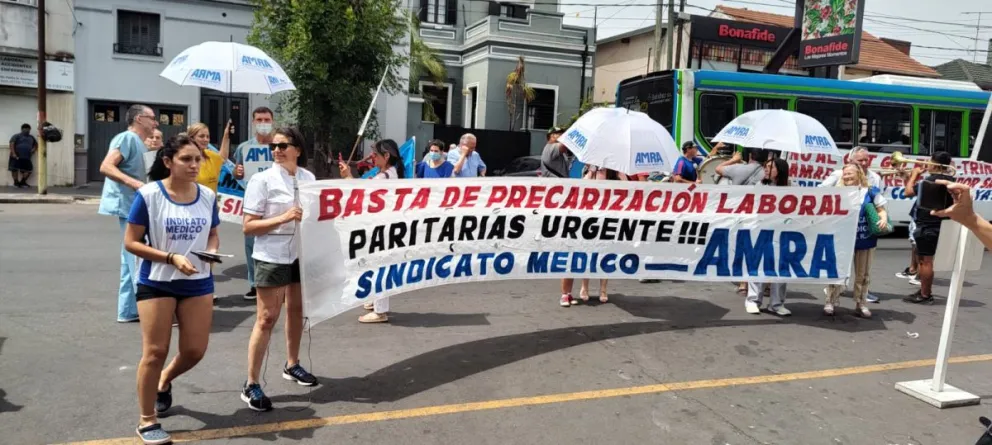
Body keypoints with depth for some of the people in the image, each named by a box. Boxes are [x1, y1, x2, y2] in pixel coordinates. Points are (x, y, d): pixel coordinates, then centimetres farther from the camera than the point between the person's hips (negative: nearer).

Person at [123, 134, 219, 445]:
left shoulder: (208, 196, 0)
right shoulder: (149, 195, -13)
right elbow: (131, 242, -11)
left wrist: (212, 251, -10)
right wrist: (172, 258, -21)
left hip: (198, 283, 4)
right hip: (156, 283, -4)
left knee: (195, 351, 7)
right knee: (155, 352, 2)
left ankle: (164, 382, 41)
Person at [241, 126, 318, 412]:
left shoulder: (308, 177, 4)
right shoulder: (262, 180, -11)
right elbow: (248, 227, -13)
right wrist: (284, 217, -25)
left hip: (301, 254, 6)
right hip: (272, 258, -6)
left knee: (297, 310, 17)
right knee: (267, 318, -5)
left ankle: (292, 365, 36)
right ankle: (251, 385, 4)